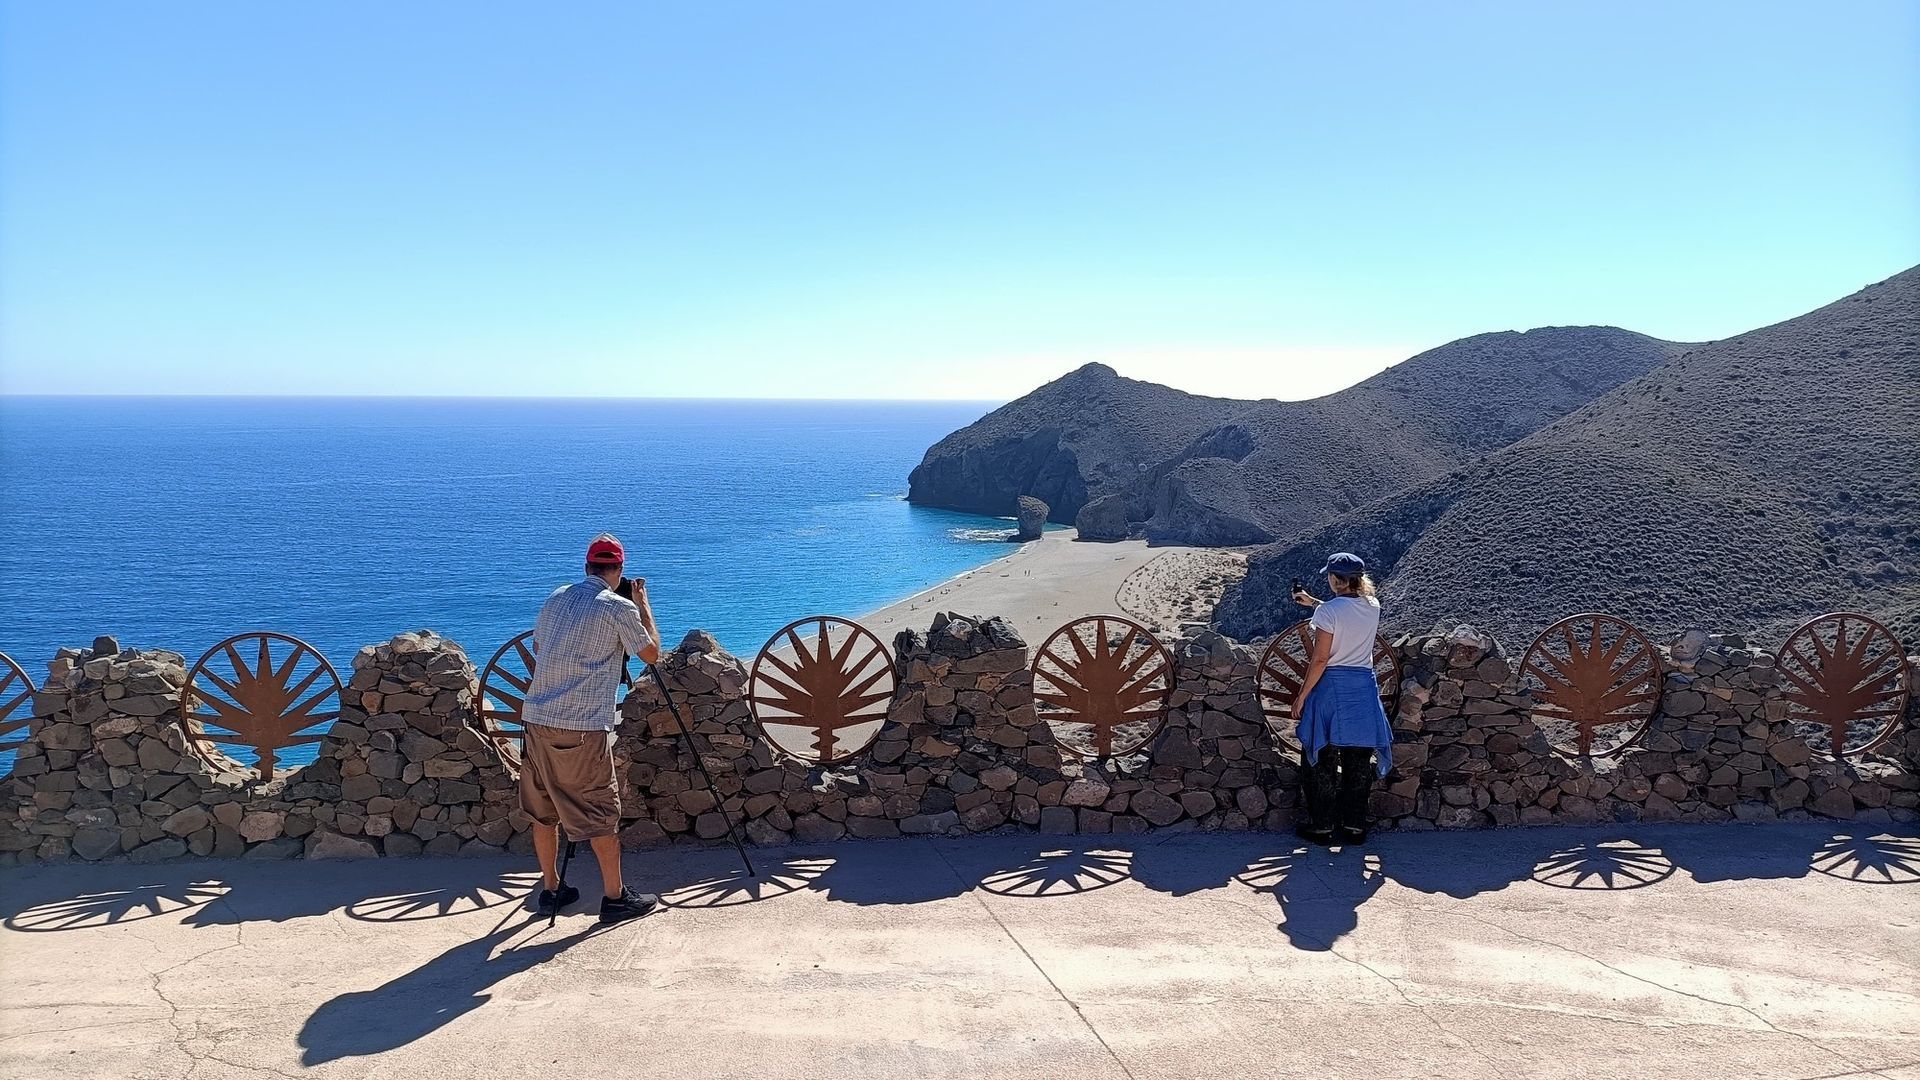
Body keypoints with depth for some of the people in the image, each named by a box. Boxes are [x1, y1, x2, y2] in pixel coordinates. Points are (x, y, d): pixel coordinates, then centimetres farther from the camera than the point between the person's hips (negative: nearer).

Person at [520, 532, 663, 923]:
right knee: (600, 812, 2)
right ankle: (615, 897, 8)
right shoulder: (619, 607, -7)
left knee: (543, 809, 15)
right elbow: (652, 654, 4)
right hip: (582, 728, -6)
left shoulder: (557, 597, 12)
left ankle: (550, 889, 25)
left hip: (537, 718, 6)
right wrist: (643, 604, 11)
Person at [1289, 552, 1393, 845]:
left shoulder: (1327, 611, -16)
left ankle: (1321, 826, 13)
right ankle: (1355, 826, 20)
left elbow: (1320, 659, -16)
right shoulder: (1372, 606, 2)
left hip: (1332, 689, -5)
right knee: (1358, 761, 13)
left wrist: (1302, 696, -8)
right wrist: (1312, 602, 33)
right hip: (1364, 688, 5)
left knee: (1323, 760, 7)